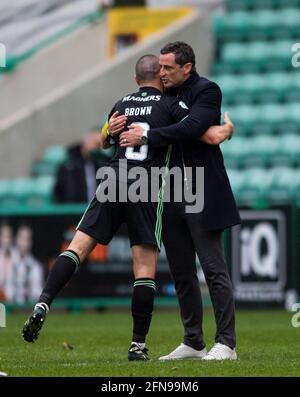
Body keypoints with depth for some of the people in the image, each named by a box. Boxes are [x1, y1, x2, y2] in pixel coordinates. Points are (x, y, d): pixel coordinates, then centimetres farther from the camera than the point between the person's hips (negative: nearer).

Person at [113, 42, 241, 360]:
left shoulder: (207, 91, -8)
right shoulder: (163, 95, 12)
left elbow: (192, 128, -23)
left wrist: (146, 136, -23)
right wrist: (116, 126, -6)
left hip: (202, 196, -7)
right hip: (171, 199, 7)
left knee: (214, 269, -7)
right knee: (181, 274, 10)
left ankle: (226, 343, -5)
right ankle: (193, 343, 18)